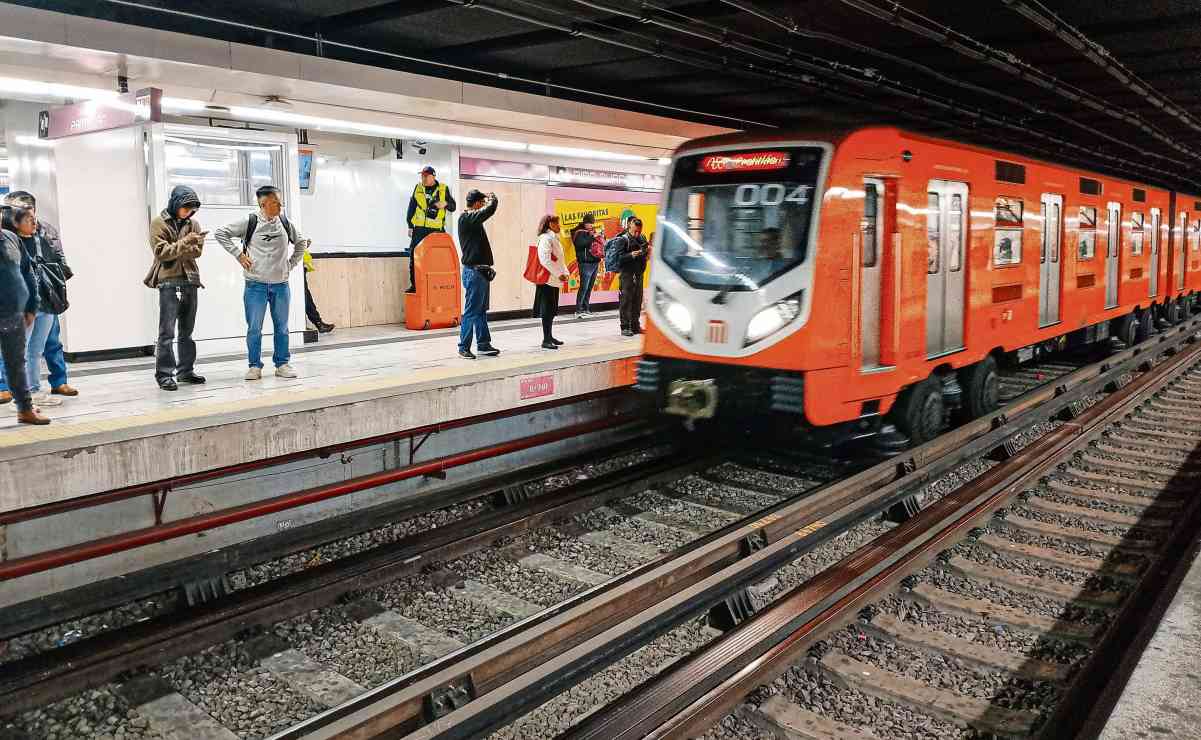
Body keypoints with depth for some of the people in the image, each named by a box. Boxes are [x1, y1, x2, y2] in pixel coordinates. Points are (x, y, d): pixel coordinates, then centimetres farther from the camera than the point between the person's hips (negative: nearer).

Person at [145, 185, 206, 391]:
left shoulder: (193, 223, 12)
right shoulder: (159, 223, -2)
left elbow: (197, 251, 3)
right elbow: (161, 252, -11)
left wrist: (175, 251, -11)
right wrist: (184, 243, -19)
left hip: (191, 281, 5)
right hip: (169, 282, -5)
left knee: (187, 331, 11)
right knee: (167, 332, -6)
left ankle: (186, 370, 19)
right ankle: (164, 374, -3)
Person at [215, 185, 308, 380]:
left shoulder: (286, 224, 5)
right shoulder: (250, 222, -5)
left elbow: (301, 243, 21)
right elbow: (221, 233, 0)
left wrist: (291, 264, 13)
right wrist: (239, 254, -4)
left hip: (281, 285, 3)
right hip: (256, 285, -3)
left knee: (281, 327, 9)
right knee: (254, 329, 1)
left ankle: (282, 364, 19)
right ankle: (254, 366, 12)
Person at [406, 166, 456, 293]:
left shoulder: (443, 189, 6)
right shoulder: (418, 188, 10)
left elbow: (453, 207, 10)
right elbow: (411, 207, 13)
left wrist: (446, 203, -13)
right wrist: (410, 226, 8)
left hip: (437, 230, -1)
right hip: (419, 229, 1)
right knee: (414, 256, -2)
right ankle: (414, 284, 6)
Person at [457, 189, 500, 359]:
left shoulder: (472, 218, 13)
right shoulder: (466, 218, -16)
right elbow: (490, 210, -25)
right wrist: (493, 198, -6)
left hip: (480, 272, 10)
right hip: (473, 272, -10)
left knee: (481, 311, 15)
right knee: (471, 312, -4)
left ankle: (483, 344, 23)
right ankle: (464, 347, 2)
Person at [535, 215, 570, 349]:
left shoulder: (554, 238, 16)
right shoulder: (545, 238, -13)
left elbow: (560, 258, 20)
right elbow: (545, 260, -22)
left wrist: (565, 272, 5)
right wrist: (559, 274, -20)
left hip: (555, 279, 9)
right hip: (547, 279, -9)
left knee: (552, 309, 14)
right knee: (548, 309, -7)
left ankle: (549, 336, 23)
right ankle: (546, 340, -4)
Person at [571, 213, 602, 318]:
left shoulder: (593, 232, 19)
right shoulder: (580, 233, -4)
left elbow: (600, 244, 29)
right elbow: (580, 243, -22)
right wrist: (592, 237, -21)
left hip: (595, 263, 8)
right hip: (586, 263, -7)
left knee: (589, 287, 10)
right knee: (583, 287, -11)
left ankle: (586, 309, 16)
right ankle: (578, 310, -11)